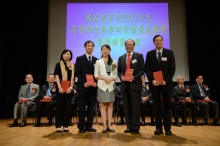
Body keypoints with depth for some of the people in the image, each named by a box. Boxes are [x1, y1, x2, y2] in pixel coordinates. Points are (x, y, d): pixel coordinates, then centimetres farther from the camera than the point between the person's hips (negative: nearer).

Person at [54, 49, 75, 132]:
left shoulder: (72, 66, 10)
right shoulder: (58, 65, 5)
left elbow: (73, 77, 5)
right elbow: (57, 76, -3)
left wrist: (71, 87, -9)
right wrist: (60, 87, -14)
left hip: (69, 89, 2)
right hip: (60, 89, -2)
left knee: (67, 107, 4)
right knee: (59, 107, 0)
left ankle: (65, 126, 10)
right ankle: (58, 126, 7)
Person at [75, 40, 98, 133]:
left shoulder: (96, 60, 13)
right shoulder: (79, 59, 5)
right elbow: (77, 73, -3)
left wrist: (96, 82, -7)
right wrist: (84, 83, -15)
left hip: (93, 87, 3)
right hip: (83, 86, -3)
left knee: (91, 107, 6)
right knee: (82, 107, 1)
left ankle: (89, 126, 15)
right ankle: (81, 126, 10)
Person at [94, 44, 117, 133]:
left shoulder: (113, 62, 10)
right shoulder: (98, 62, 6)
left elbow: (115, 74, 7)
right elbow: (96, 75, 1)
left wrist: (112, 79, -13)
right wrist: (104, 78, -14)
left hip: (111, 85, 2)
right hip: (102, 85, -2)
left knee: (110, 105, 4)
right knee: (103, 105, 0)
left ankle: (109, 125, 9)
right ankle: (104, 126, 3)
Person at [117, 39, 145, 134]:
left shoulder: (139, 56, 5)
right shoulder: (121, 58, 16)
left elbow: (142, 69, -2)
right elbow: (119, 70, 14)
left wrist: (134, 77, -16)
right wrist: (121, 76, -8)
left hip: (135, 84, -3)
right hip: (124, 85, 4)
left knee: (135, 106, 0)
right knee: (126, 107, 6)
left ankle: (135, 127, 8)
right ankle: (129, 126, 15)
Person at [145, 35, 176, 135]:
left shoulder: (169, 52, 5)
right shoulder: (149, 54, 7)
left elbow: (172, 68, 0)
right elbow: (147, 68, 2)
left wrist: (166, 80, -12)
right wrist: (152, 80, -12)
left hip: (166, 83, -1)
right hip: (154, 83, 1)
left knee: (167, 105, 4)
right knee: (156, 106, 3)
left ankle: (167, 128, 11)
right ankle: (158, 128, 10)